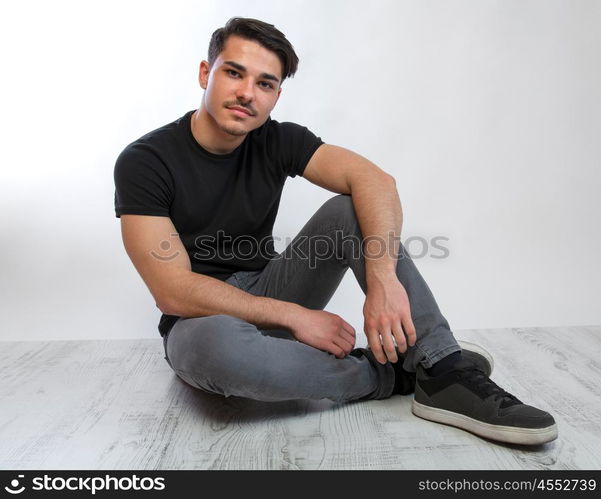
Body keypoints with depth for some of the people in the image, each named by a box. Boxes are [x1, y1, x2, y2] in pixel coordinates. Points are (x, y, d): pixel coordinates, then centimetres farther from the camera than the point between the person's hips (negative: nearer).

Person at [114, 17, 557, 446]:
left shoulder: (278, 141, -6)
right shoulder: (143, 162, -15)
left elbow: (375, 181, -21)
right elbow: (175, 292, -21)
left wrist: (383, 279, -38)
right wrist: (294, 316, -23)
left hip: (268, 292, 3)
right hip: (203, 320, -3)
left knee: (351, 208, -17)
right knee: (218, 345, -41)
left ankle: (443, 371, -23)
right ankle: (390, 375, -17)